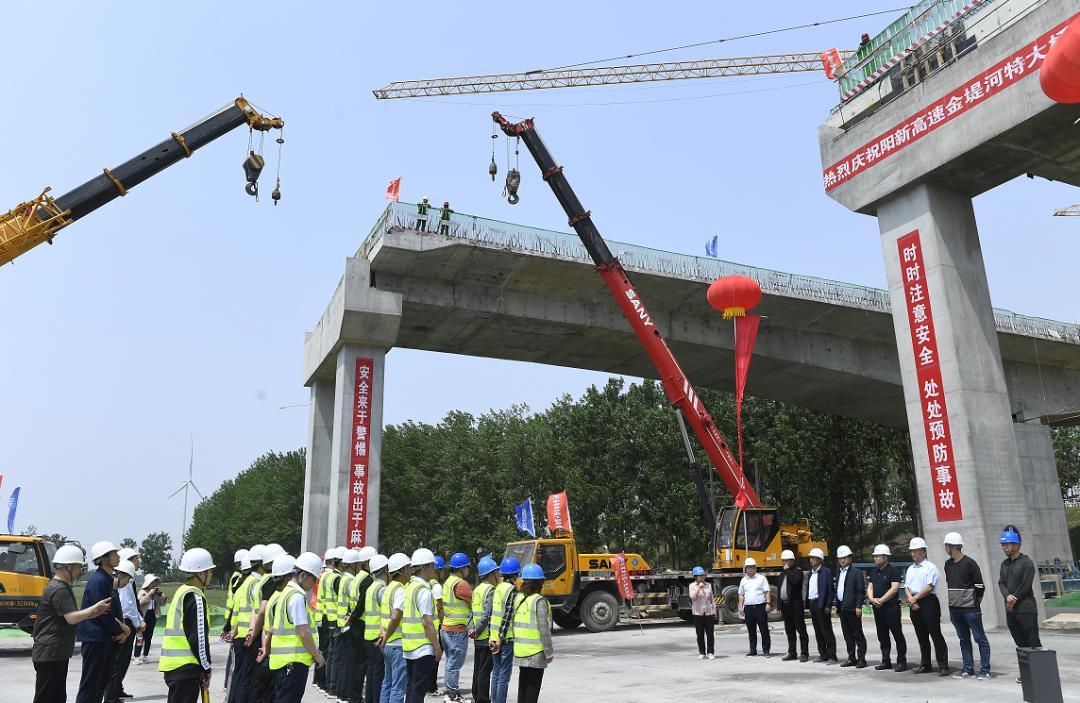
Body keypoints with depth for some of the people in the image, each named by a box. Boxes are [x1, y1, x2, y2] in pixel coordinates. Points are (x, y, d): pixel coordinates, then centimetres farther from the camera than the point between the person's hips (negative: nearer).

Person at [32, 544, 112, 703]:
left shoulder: (63, 587, 16)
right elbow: (72, 618, -23)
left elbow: (71, 616, 19)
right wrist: (96, 608, -14)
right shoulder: (58, 589, -17)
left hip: (57, 653, 10)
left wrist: (94, 613, 7)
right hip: (49, 653, -10)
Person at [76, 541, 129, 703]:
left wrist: (122, 628, 2)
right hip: (95, 637, -10)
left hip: (106, 639, 10)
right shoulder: (98, 580, -17)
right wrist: (119, 631, -9)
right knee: (90, 684, -4)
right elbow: (102, 613, -20)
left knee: (101, 683, 16)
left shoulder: (107, 579, 13)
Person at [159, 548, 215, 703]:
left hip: (173, 664, 9)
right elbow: (199, 637, -18)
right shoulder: (195, 597, -15)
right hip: (186, 667, -9)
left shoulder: (181, 591, 13)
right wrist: (206, 668, -7)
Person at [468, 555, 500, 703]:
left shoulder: (477, 589, 12)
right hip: (487, 637, -9)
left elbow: (474, 612, 10)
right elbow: (487, 616, -22)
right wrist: (477, 631, -12)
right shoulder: (490, 591, -16)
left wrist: (471, 628, -2)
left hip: (478, 639, 9)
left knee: (478, 669, 17)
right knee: (485, 670, -2)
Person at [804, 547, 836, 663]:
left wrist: (828, 606, -17)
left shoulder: (826, 571, -8)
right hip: (812, 604, 8)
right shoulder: (811, 572, 16)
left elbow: (830, 590, -12)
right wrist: (807, 601, 8)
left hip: (821, 605, -8)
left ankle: (832, 656, 1)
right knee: (818, 631, 12)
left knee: (826, 631, -4)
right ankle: (823, 654, 19)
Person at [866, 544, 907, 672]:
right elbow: (870, 587, 13)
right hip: (877, 608, 7)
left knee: (897, 635, -2)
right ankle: (886, 661, 19)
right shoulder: (874, 572, 16)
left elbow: (894, 588, -15)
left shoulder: (894, 570, -7)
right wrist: (872, 599, -7)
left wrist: (881, 600, -15)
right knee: (882, 636, 11)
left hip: (891, 607, -7)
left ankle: (902, 661, 5)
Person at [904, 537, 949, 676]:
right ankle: (925, 665, 18)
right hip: (914, 604, 7)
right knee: (921, 636, 11)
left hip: (928, 602, -7)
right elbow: (906, 586, 12)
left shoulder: (930, 567, -4)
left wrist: (915, 598, -9)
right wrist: (911, 599, -7)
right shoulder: (910, 569, 17)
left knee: (935, 634, -6)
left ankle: (943, 666, -2)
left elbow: (929, 587, -12)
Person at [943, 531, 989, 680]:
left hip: (970, 608, -7)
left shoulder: (969, 563, -10)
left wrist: (976, 603, 1)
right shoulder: (948, 564, 10)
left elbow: (980, 586, -7)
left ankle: (985, 670, 5)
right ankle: (968, 669, 17)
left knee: (980, 638, 0)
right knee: (964, 639, 11)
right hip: (954, 609, 7)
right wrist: (954, 601, 15)